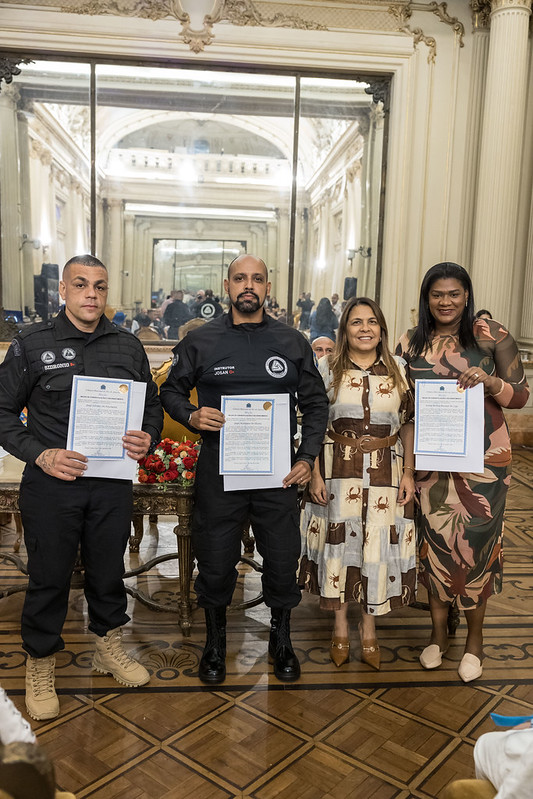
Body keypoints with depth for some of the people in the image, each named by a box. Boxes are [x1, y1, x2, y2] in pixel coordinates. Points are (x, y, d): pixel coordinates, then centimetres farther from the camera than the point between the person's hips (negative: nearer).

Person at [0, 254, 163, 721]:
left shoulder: (128, 346, 6)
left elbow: (152, 403, 14)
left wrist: (149, 438, -7)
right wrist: (40, 454, -15)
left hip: (112, 484, 3)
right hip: (51, 485, -2)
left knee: (109, 569, 16)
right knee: (49, 576, 9)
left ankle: (109, 647, 40)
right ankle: (41, 665, 31)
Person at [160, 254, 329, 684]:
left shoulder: (293, 342, 5)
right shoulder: (201, 341, 2)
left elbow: (316, 403, 10)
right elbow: (172, 390, 11)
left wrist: (307, 458, 0)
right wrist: (191, 416, -10)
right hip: (218, 472, -1)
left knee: (283, 560, 9)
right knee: (215, 562, 9)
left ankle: (281, 640, 35)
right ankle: (216, 641, 34)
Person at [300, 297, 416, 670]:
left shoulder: (399, 369, 2)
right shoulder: (328, 369, -1)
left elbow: (409, 424, 5)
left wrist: (408, 473, -2)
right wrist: (315, 474, -7)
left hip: (385, 473, 1)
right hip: (337, 471, -1)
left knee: (379, 544, 7)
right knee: (338, 541, 8)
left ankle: (370, 628, 27)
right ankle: (341, 626, 27)